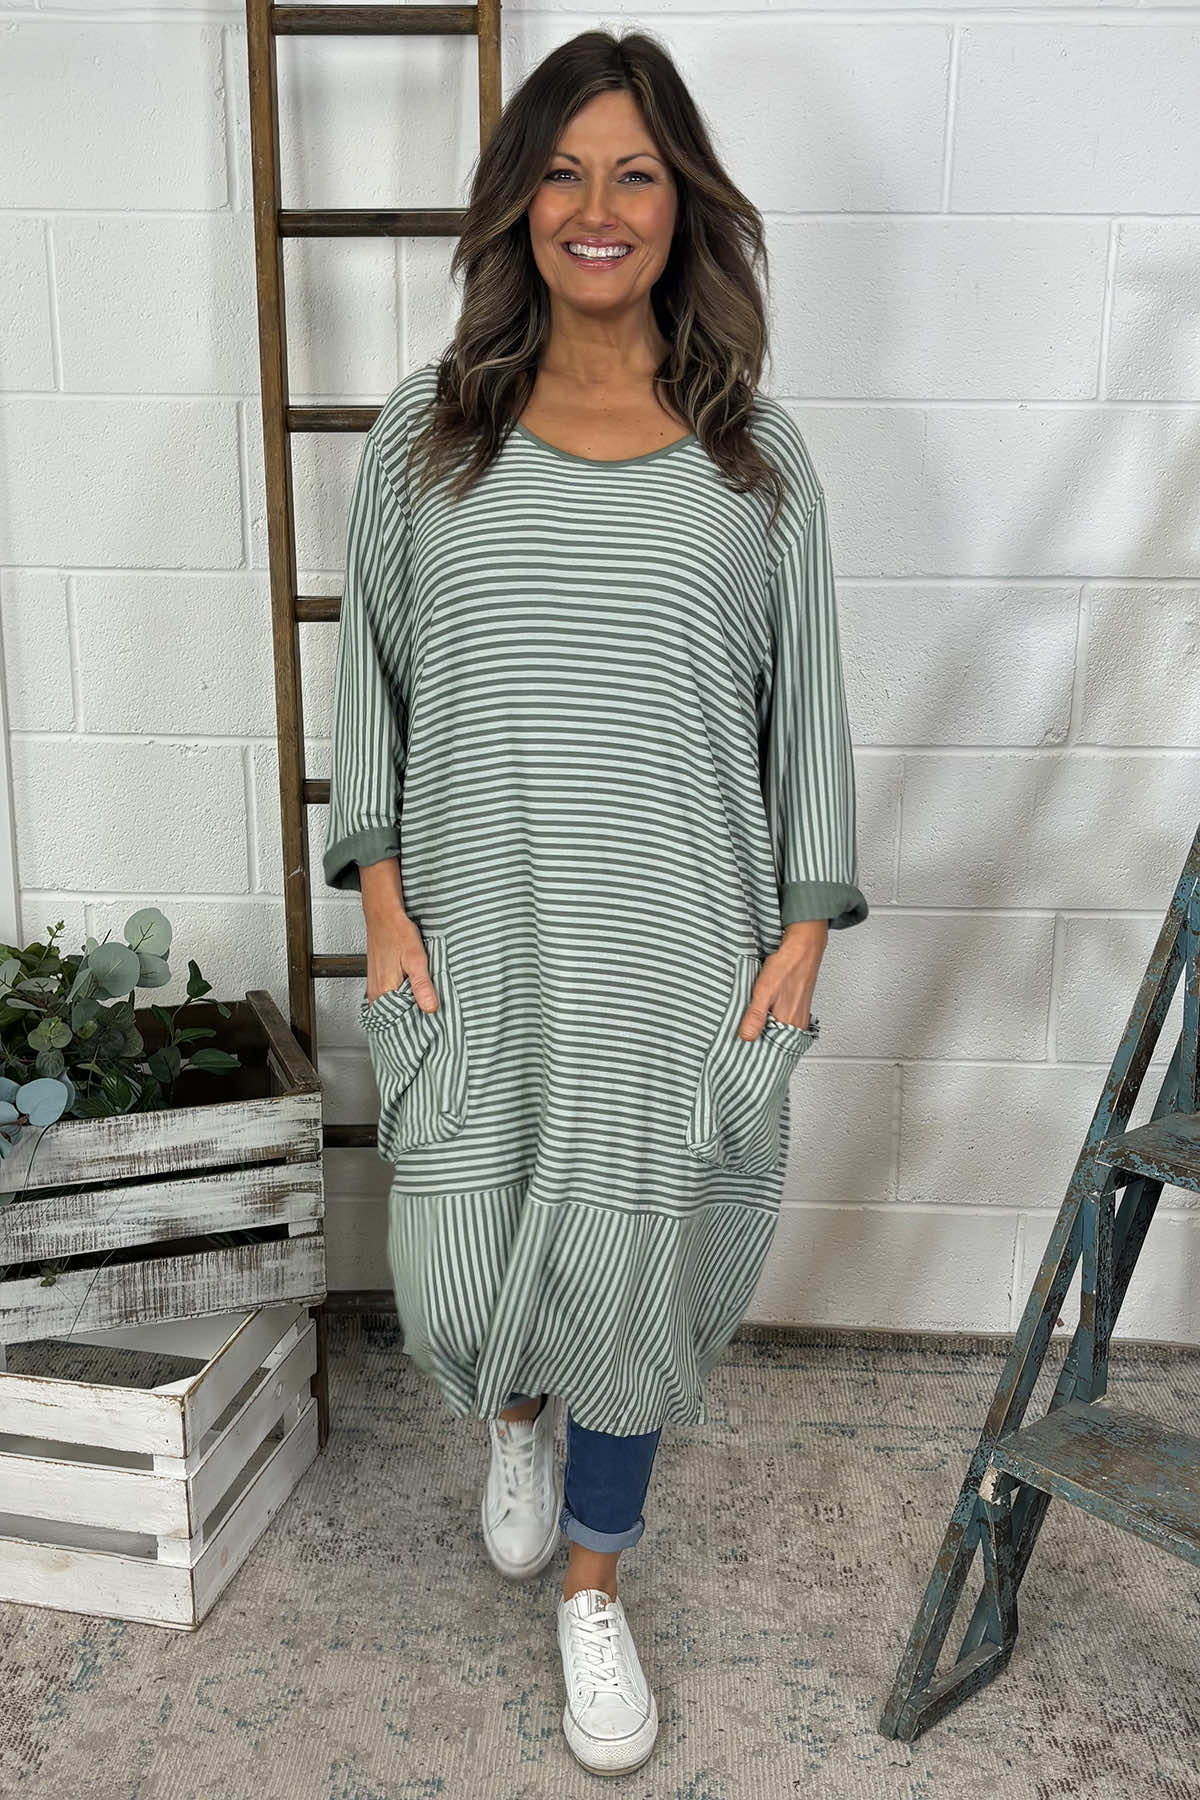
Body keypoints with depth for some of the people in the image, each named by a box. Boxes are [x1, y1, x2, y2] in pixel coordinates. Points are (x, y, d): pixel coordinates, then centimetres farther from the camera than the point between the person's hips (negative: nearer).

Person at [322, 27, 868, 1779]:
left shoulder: (754, 447, 3)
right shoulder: (427, 431, 4)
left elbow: (807, 698, 5)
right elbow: (368, 672, 6)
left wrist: (806, 926, -1)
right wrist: (383, 899, -3)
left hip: (679, 946, 0)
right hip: (479, 941, 1)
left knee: (637, 1268, 9)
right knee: (459, 1283, 4)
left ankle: (595, 1580, 36)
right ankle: (519, 1414, 45)